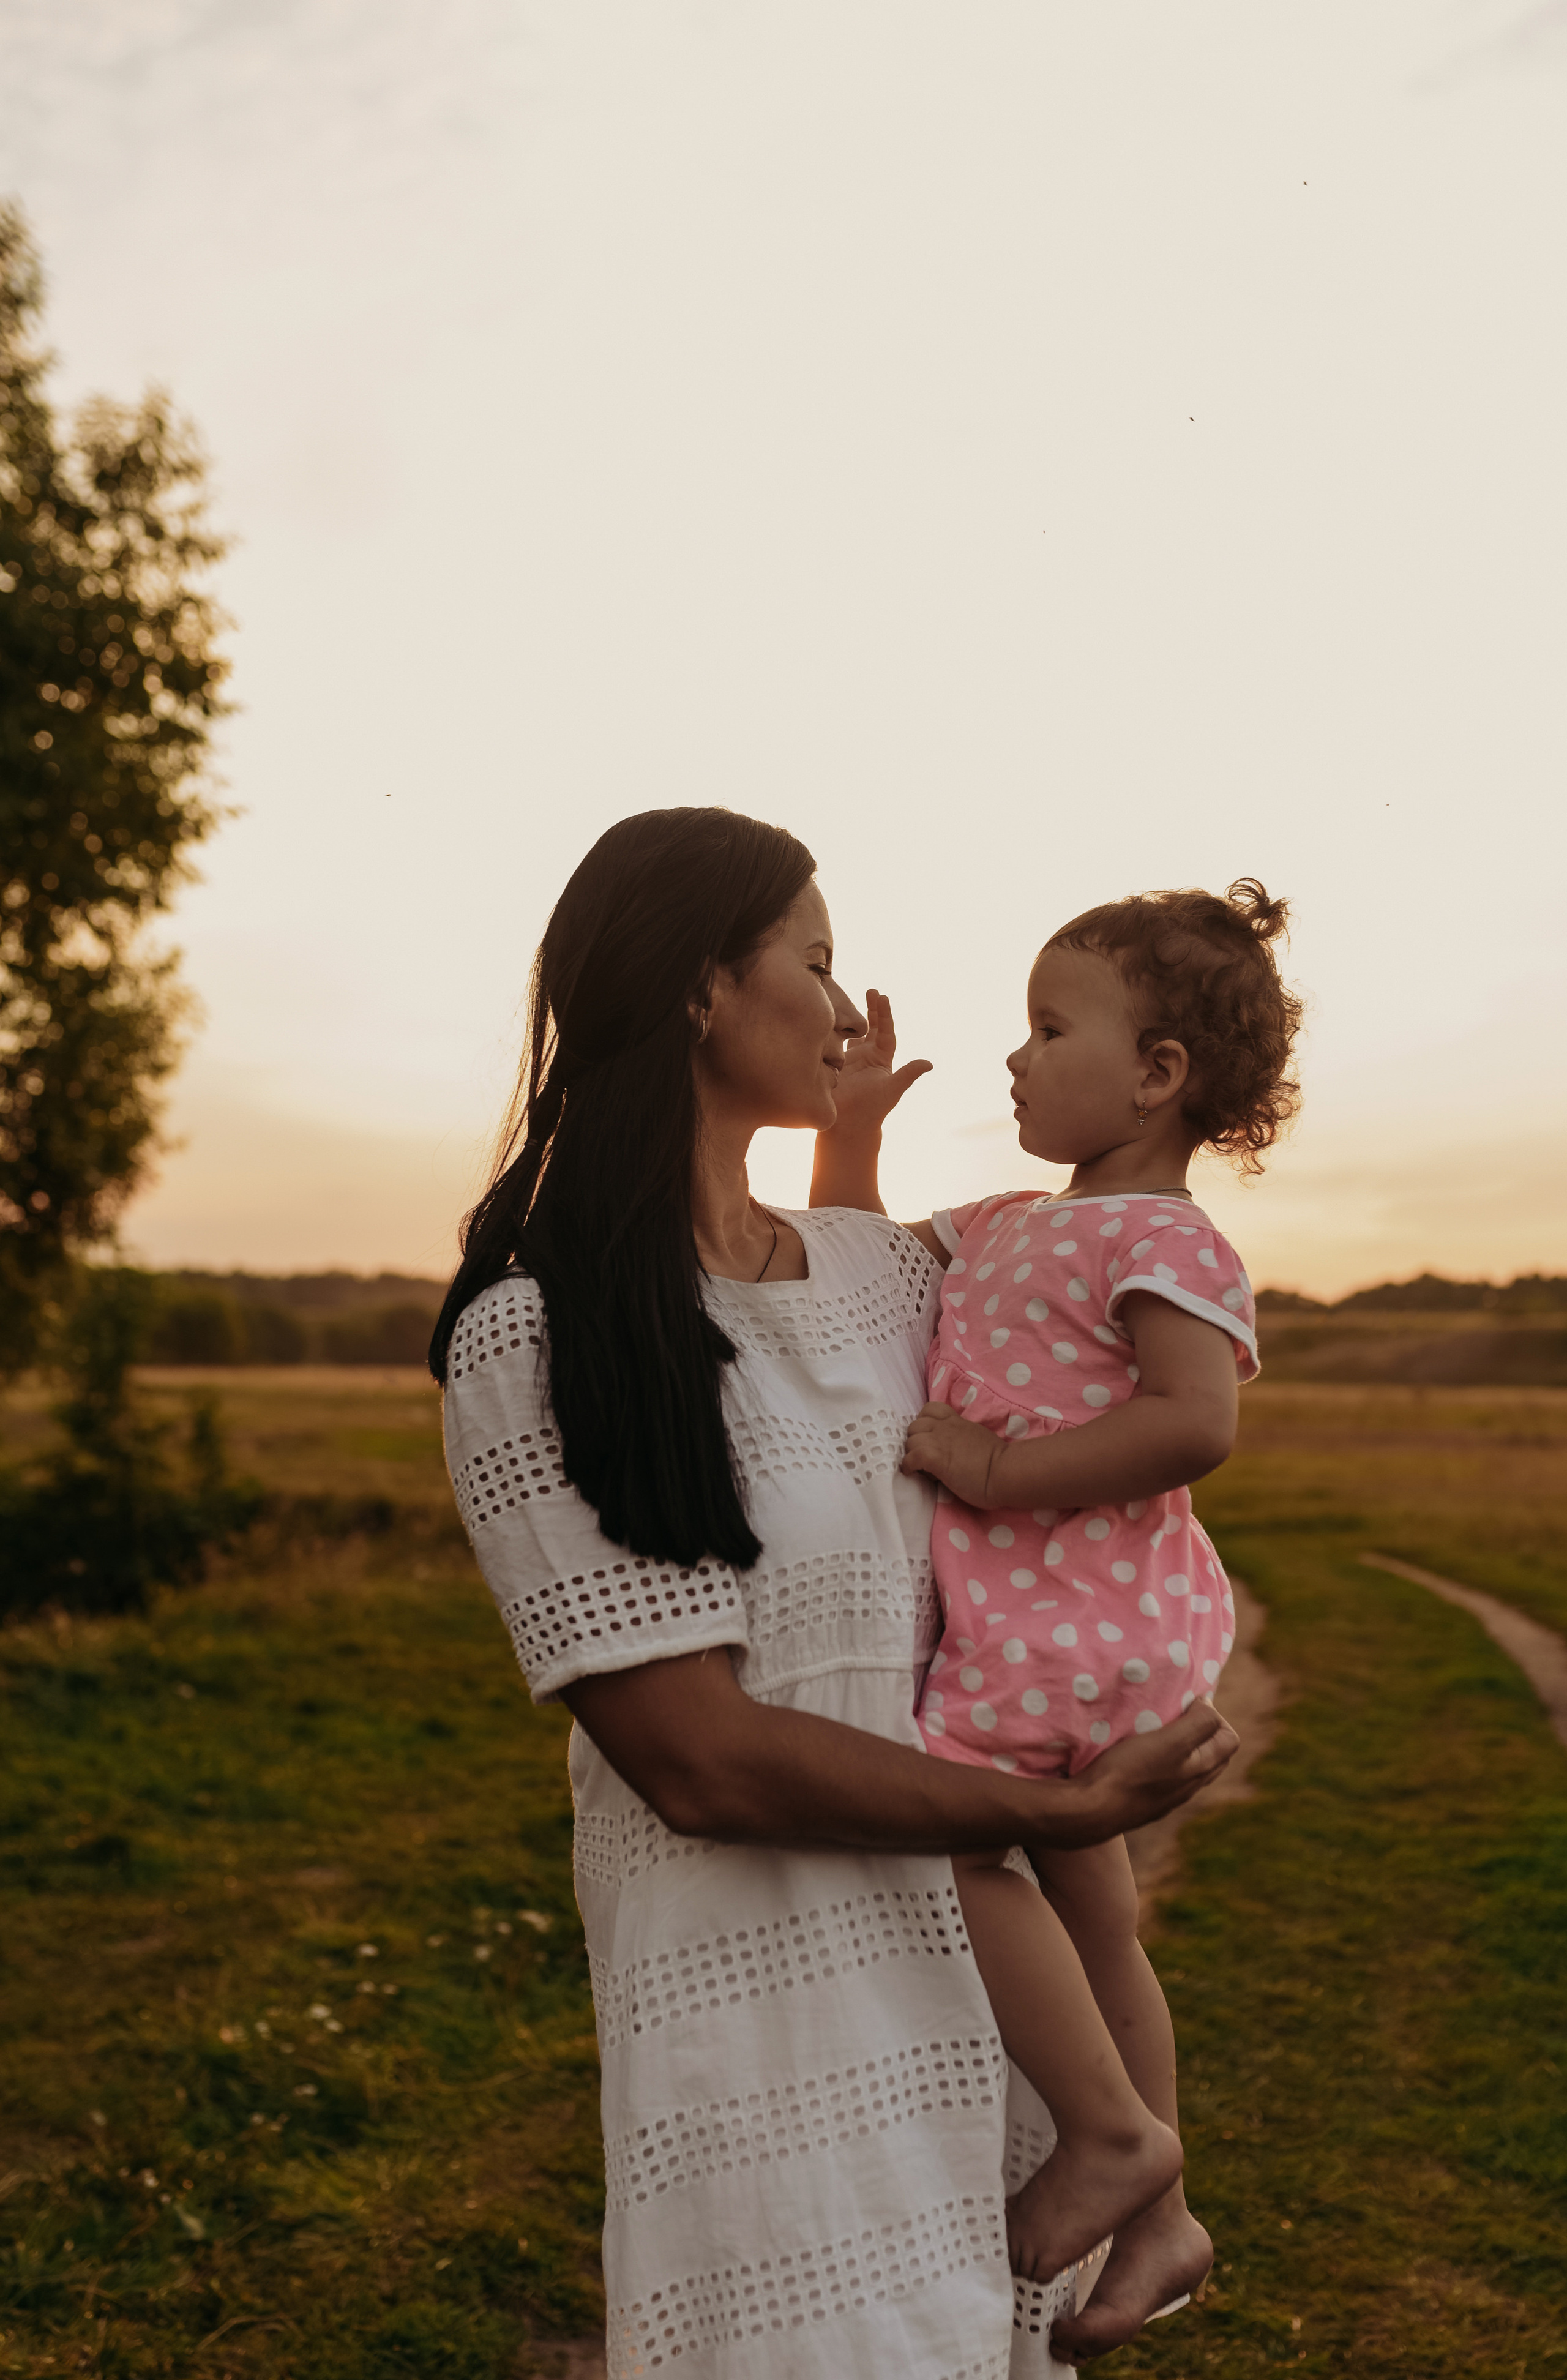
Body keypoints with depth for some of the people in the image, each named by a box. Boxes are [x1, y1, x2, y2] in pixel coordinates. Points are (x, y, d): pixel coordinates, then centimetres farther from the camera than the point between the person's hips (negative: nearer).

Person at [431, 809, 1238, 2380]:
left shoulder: (884, 1270, 4)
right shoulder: (530, 1342, -15)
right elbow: (700, 1763, -19)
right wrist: (1065, 1811, -14)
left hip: (978, 1972, 6)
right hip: (764, 2000, -6)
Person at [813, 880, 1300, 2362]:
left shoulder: (1160, 1237, -13)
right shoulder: (1004, 1228, 15)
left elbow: (1197, 1420, -27)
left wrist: (991, 1470, -24)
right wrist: (852, 1126, 12)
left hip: (1070, 1624, -10)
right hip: (1044, 1625, 10)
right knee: (1087, 1906, 16)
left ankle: (1114, 2134, 4)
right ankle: (1157, 2225, 32)